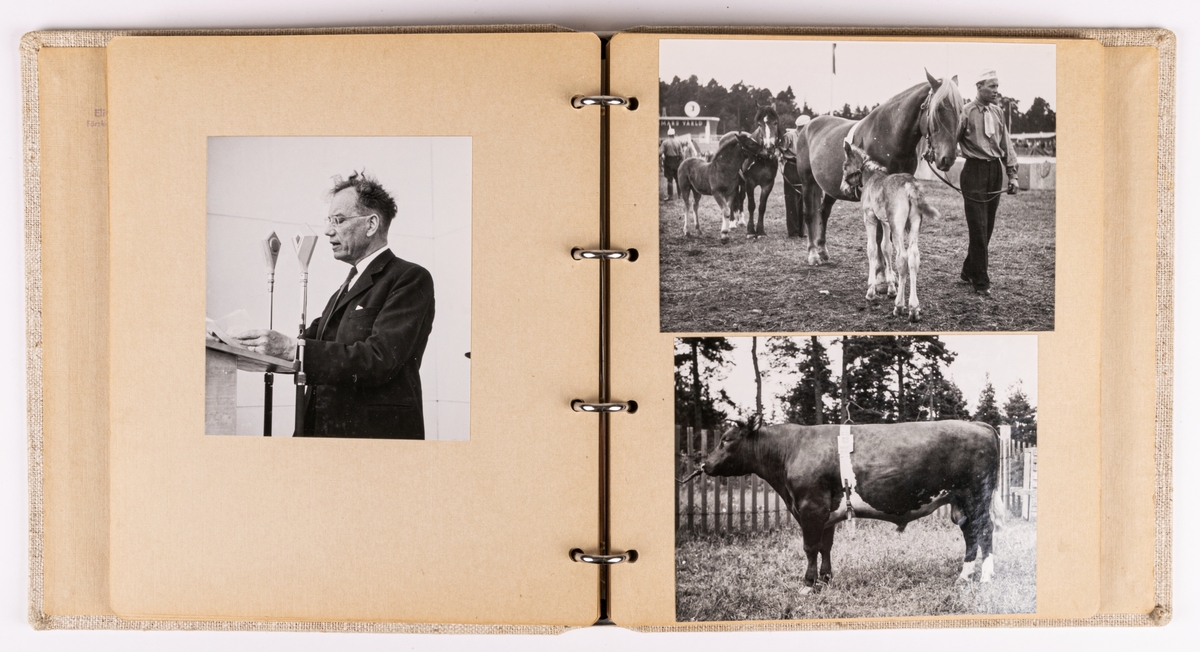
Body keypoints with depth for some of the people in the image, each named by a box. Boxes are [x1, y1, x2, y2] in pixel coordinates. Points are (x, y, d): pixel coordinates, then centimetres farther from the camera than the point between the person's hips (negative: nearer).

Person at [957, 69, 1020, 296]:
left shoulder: (998, 113, 12)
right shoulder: (966, 112, -7)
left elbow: (1006, 145, 15)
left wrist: (1012, 173, 11)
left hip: (996, 171, 6)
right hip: (975, 170, -6)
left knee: (987, 228, 11)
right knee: (978, 229, -4)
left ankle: (969, 271, 26)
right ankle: (981, 281, 2)